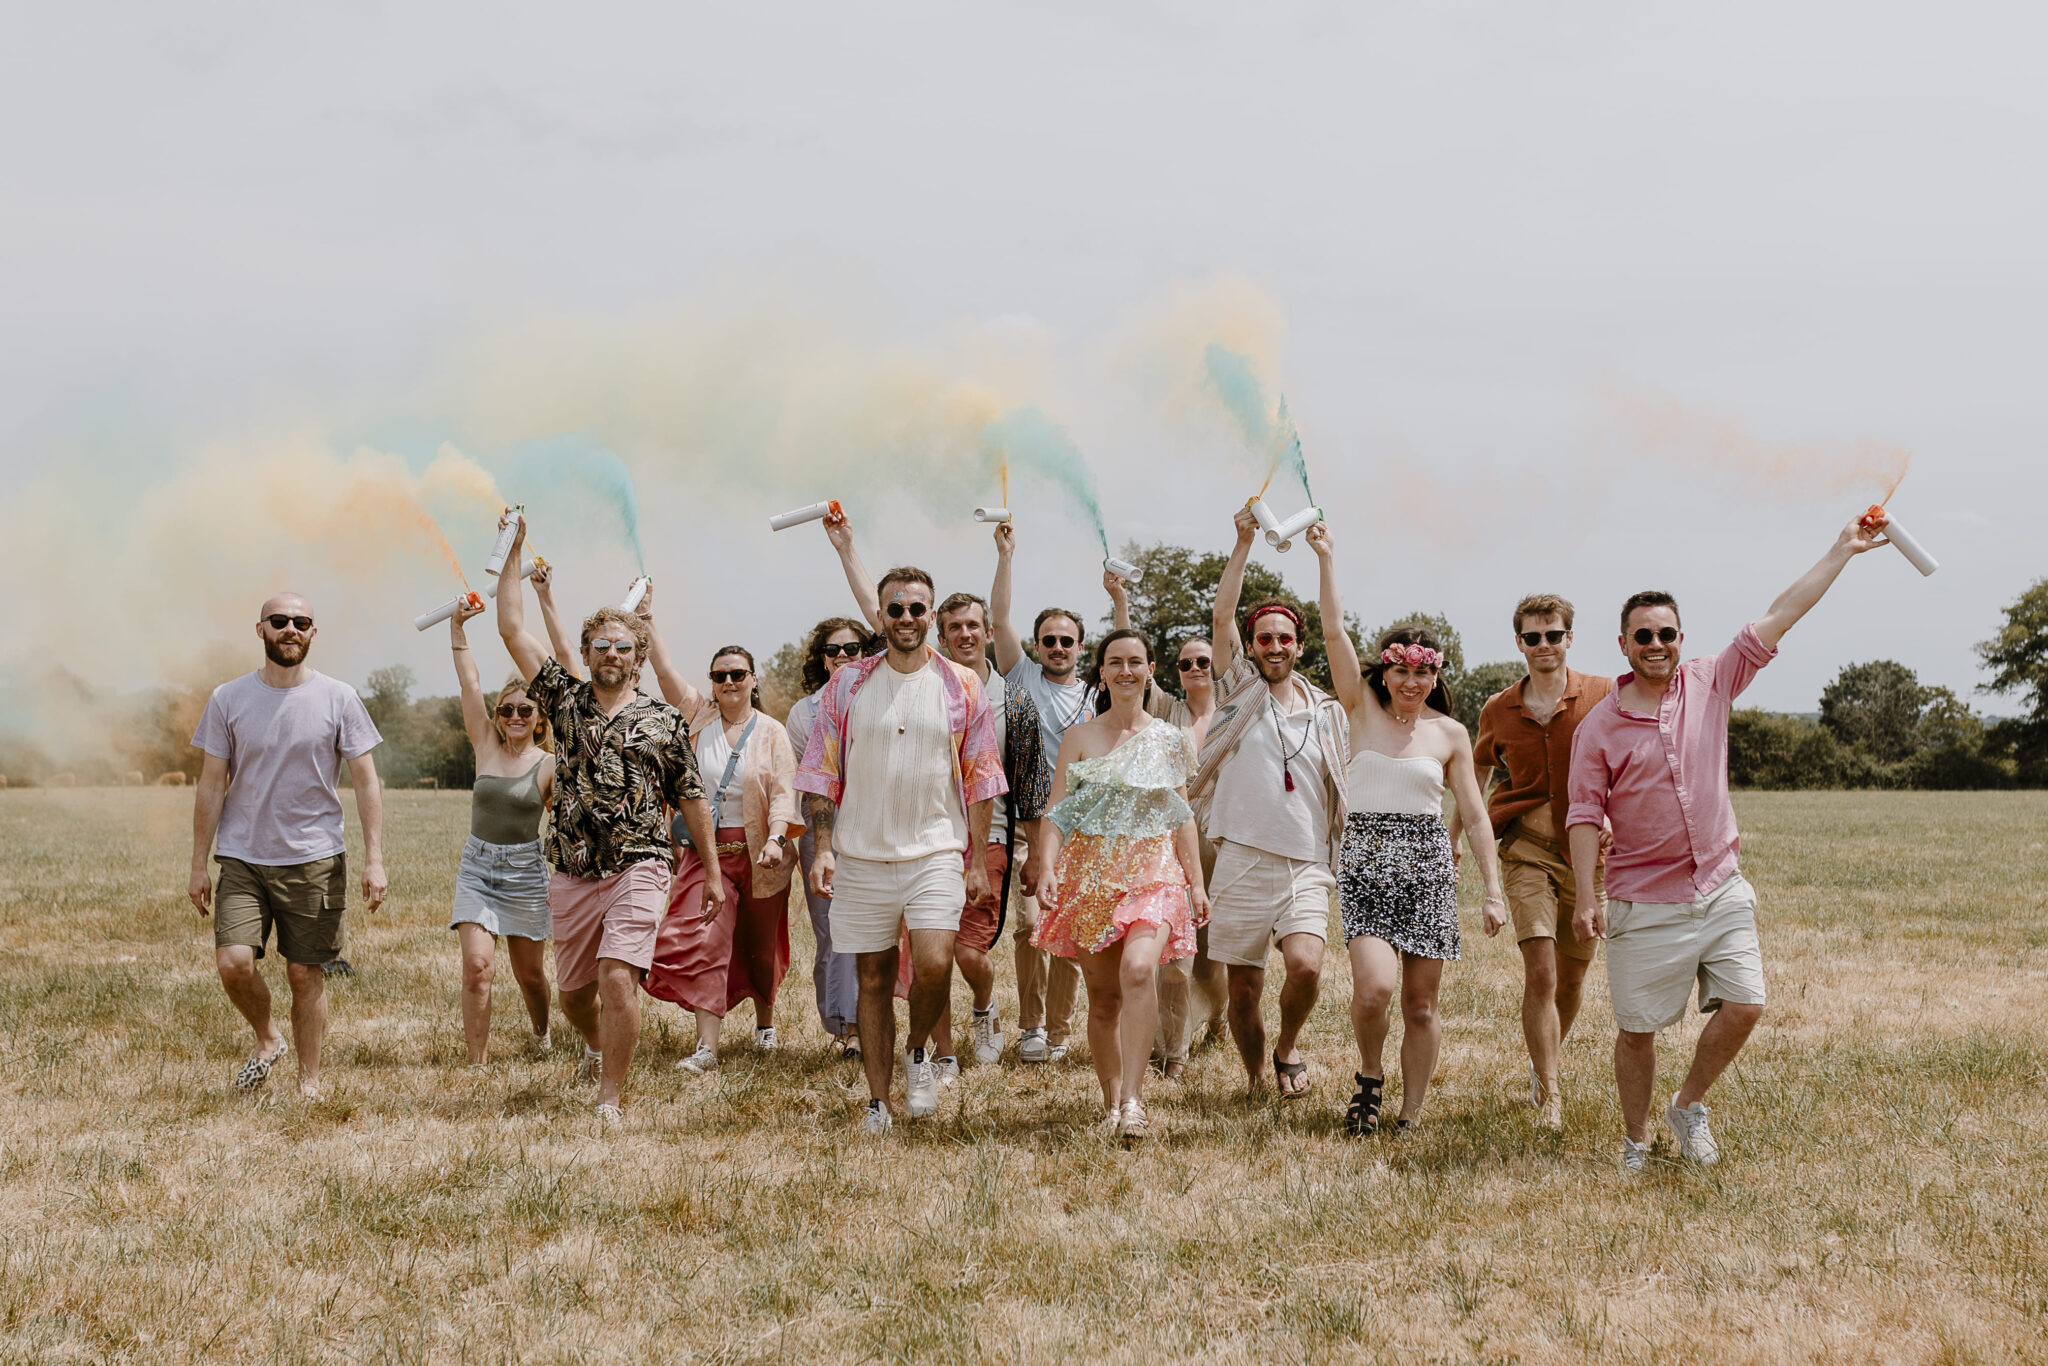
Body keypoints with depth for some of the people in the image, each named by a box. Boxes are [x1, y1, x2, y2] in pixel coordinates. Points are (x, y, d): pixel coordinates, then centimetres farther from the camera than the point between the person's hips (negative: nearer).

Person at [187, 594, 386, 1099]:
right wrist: (198, 865, 4)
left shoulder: (339, 699, 0)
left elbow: (366, 783, 2)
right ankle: (267, 1039, 14)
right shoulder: (228, 699, 2)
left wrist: (374, 859, -6)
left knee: (305, 972, 3)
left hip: (314, 859, -1)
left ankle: (309, 1081, 18)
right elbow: (211, 786, 6)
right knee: (233, 962, -14)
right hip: (242, 858, 1)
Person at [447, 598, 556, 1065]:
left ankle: (541, 1030, 43)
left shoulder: (548, 766, -4)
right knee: (477, 967, -14)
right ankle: (477, 1062, -8)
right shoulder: (486, 745, 2)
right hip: (477, 869, 1)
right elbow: (469, 682, -2)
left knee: (529, 973, 12)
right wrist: (457, 626, -7)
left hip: (525, 873, -1)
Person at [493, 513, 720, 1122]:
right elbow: (514, 632, 3)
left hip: (637, 870, -3)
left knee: (617, 980, -18)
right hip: (572, 875, 3)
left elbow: (692, 799, 8)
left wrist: (712, 873, 8)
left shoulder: (664, 721, 3)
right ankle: (597, 1046, 47)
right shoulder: (566, 701, 8)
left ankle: (610, 1100, -8)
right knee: (573, 991, 14)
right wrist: (513, 554, 0)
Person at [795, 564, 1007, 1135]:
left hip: (935, 852, -1)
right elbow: (822, 772, 7)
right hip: (861, 855, 1)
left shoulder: (962, 687, 4)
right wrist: (822, 847, -2)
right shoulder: (847, 686, 5)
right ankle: (878, 1104, 14)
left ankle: (919, 1050, 10)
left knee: (934, 963, -19)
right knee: (874, 980, 5)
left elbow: (979, 780, 7)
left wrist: (978, 859, 3)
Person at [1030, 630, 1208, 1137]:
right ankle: (1112, 1102, 15)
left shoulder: (1170, 740, 9)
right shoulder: (1079, 737, 8)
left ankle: (1134, 1098, -25)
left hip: (1152, 872, -1)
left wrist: (1196, 881, 8)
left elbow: (1182, 816, 14)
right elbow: (1057, 810, 4)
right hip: (1089, 874, 1)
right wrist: (1047, 867, -10)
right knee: (1103, 996, 2)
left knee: (1138, 970, -26)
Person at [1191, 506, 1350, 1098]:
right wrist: (1244, 542, -8)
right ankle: (1256, 1078, 26)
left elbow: (1342, 795, 19)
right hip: (1243, 863, 0)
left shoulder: (1327, 713, 12)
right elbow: (1221, 616, -4)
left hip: (1308, 866, 0)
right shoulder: (1241, 692, 6)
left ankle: (1288, 1047, 7)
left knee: (1305, 965, -22)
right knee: (1243, 989, 3)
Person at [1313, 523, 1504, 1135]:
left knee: (1421, 1004, 2)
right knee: (1374, 987, -19)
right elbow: (1334, 630, -6)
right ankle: (1370, 1075, 10)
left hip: (1427, 866, 1)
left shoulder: (1449, 733, 6)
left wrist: (1493, 889, 1)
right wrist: (1326, 559, -14)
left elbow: (1474, 812, 7)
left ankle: (1411, 1117, 15)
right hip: (1365, 862, -1)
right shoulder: (1363, 709, 4)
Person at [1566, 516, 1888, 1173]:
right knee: (1636, 1028, 2)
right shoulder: (1599, 725, -3)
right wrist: (1586, 897, -12)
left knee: (1744, 1005, -6)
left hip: (1722, 890, 2)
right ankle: (1636, 1140, 21)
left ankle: (1689, 1105, 17)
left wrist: (1842, 551, 0)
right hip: (1644, 903, -2)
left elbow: (1777, 619, 2)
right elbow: (1585, 815, -3)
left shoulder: (1710, 684, 3)